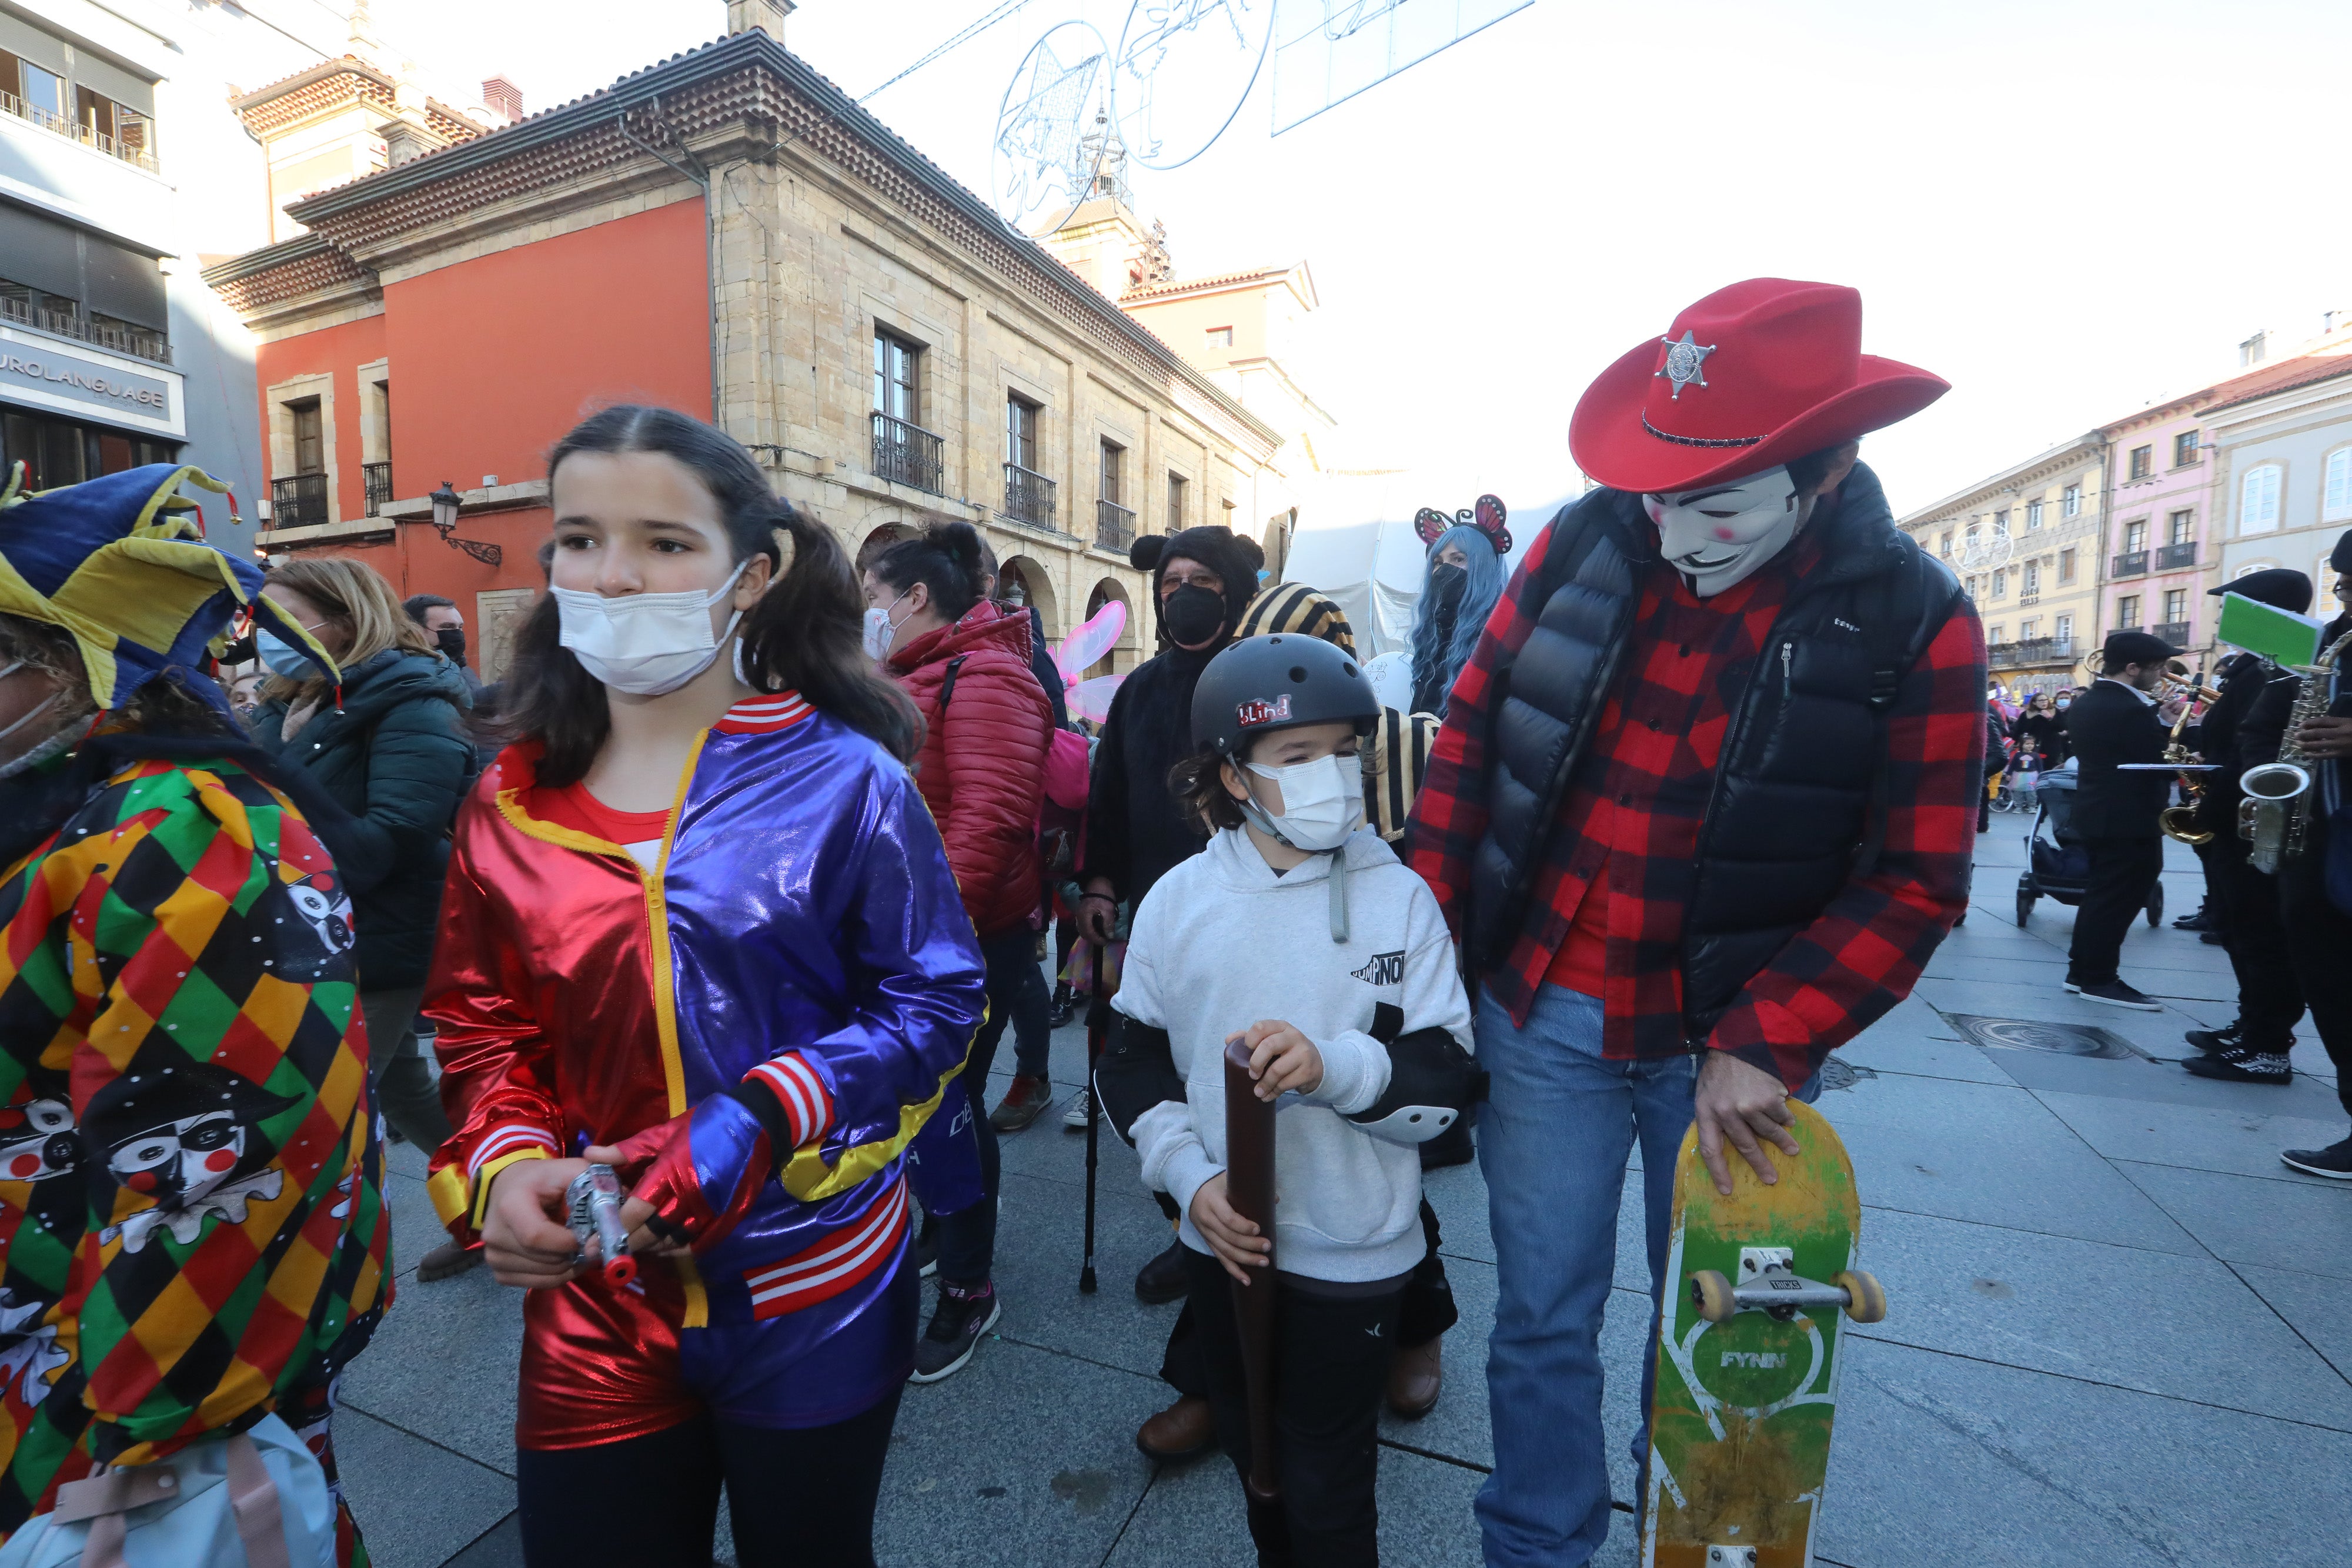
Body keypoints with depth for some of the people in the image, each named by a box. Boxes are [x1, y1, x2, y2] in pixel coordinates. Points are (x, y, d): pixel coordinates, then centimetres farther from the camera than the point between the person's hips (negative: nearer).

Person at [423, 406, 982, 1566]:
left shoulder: (843, 781, -13)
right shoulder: (515, 801, 0)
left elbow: (934, 1006, -12)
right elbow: (480, 1025, 9)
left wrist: (740, 1140, -21)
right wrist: (503, 1164, -10)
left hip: (812, 1307, -2)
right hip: (593, 1310, 3)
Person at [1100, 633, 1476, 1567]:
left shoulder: (1398, 899, -13)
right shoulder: (1178, 901, -7)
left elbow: (1450, 1075, -12)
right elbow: (1135, 1061, 2)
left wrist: (1336, 1067, -29)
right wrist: (1190, 1177, -10)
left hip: (1353, 1254, -3)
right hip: (1222, 1242, 3)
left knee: (1329, 1491, 16)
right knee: (1253, 1455, 27)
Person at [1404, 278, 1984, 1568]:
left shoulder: (1915, 626, -10)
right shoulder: (1584, 544, -5)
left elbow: (1915, 882, -8)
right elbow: (1472, 732, 0)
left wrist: (1760, 1047, -17)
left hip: (1730, 1048, 0)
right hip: (1540, 1012, 1)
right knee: (1543, 1318, 15)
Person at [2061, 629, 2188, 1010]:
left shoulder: (2083, 704, 9)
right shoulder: (2131, 710, -20)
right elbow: (2164, 763, -17)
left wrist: (2158, 722, 6)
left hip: (2098, 814, 9)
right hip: (2130, 820, -9)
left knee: (2101, 894, 16)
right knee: (2119, 899, -1)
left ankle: (2082, 970, 22)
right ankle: (2099, 980, 5)